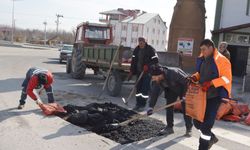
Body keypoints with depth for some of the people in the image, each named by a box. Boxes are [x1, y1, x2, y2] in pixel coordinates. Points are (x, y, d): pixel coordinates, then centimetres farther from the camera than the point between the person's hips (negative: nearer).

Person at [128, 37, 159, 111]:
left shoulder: (150, 49, -9)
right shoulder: (136, 50, 8)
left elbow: (155, 60, -10)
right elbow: (133, 61, 10)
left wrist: (148, 66, -21)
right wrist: (131, 72, 5)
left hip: (147, 72, -5)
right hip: (139, 72, 6)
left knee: (145, 89, -7)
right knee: (138, 88, 9)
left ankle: (142, 105, 1)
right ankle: (138, 104, 18)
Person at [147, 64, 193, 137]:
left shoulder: (173, 73, -40)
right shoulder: (156, 81, -23)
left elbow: (187, 81, -32)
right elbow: (154, 92, -20)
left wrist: (185, 95, -30)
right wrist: (150, 106, -27)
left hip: (183, 88, -5)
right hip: (171, 90, 5)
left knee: (185, 108, -7)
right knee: (169, 106, 1)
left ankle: (189, 129, 6)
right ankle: (169, 127, 13)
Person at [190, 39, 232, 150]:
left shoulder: (221, 60, -13)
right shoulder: (203, 60, 10)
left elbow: (227, 78, -18)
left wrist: (210, 83, -28)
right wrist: (195, 77, 2)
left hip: (215, 97, -7)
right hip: (203, 95, 8)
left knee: (206, 125, -6)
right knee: (197, 122, 11)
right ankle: (211, 138, 37)